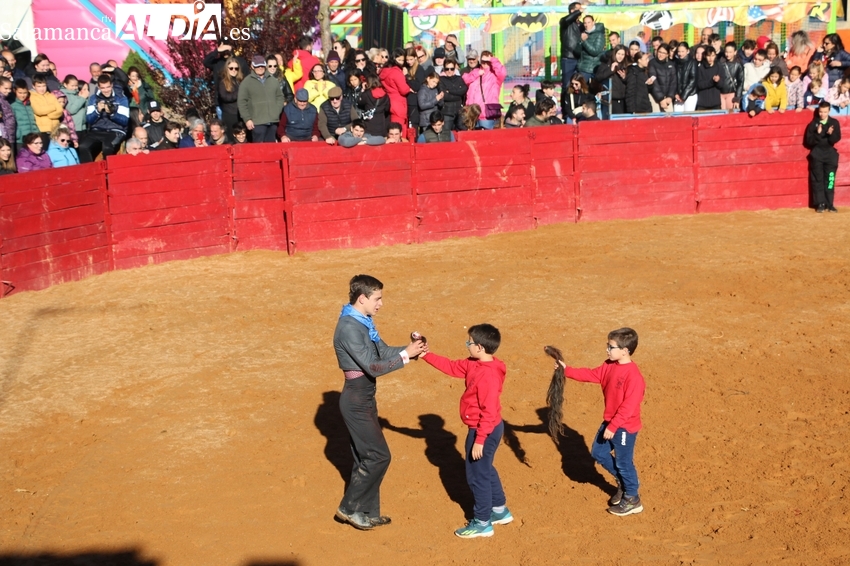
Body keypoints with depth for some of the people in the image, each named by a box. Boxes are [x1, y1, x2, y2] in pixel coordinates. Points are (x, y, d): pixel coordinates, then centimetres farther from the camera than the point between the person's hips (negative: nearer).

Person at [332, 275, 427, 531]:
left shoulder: (364, 323, 8)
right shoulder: (349, 328, -22)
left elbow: (383, 351, 12)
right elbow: (373, 367, -24)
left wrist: (411, 348, -4)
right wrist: (406, 355, -21)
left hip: (364, 398, 10)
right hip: (356, 401, -9)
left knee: (366, 456, 15)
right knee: (378, 456, -5)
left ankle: (367, 512, 25)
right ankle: (349, 508, 6)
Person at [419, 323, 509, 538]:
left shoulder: (488, 375, -28)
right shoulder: (474, 364, 1)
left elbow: (489, 411, -28)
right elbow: (452, 367, 14)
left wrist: (479, 440, -26)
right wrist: (426, 355, 9)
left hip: (485, 431, -10)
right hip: (488, 429, 10)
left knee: (477, 475, 3)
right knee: (486, 471, 24)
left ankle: (482, 523, 15)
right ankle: (500, 510, 38)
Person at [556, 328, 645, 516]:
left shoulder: (633, 376, -27)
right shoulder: (609, 366, -1)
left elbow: (629, 407, -27)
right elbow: (591, 375, 7)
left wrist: (613, 427, -25)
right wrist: (567, 370, -3)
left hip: (625, 427, -9)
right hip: (610, 422, 9)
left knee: (623, 462, 5)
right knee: (598, 453, 18)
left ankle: (632, 500, 24)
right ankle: (623, 482, 36)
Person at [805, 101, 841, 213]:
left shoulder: (834, 123, 2)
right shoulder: (813, 123, -1)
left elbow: (837, 139, -4)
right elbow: (809, 141, -6)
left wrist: (831, 134, -24)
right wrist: (817, 134, -21)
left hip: (830, 153, 1)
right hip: (817, 154, -1)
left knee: (830, 179, -2)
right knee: (818, 179, -2)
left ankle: (829, 204, 3)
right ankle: (820, 204, 1)